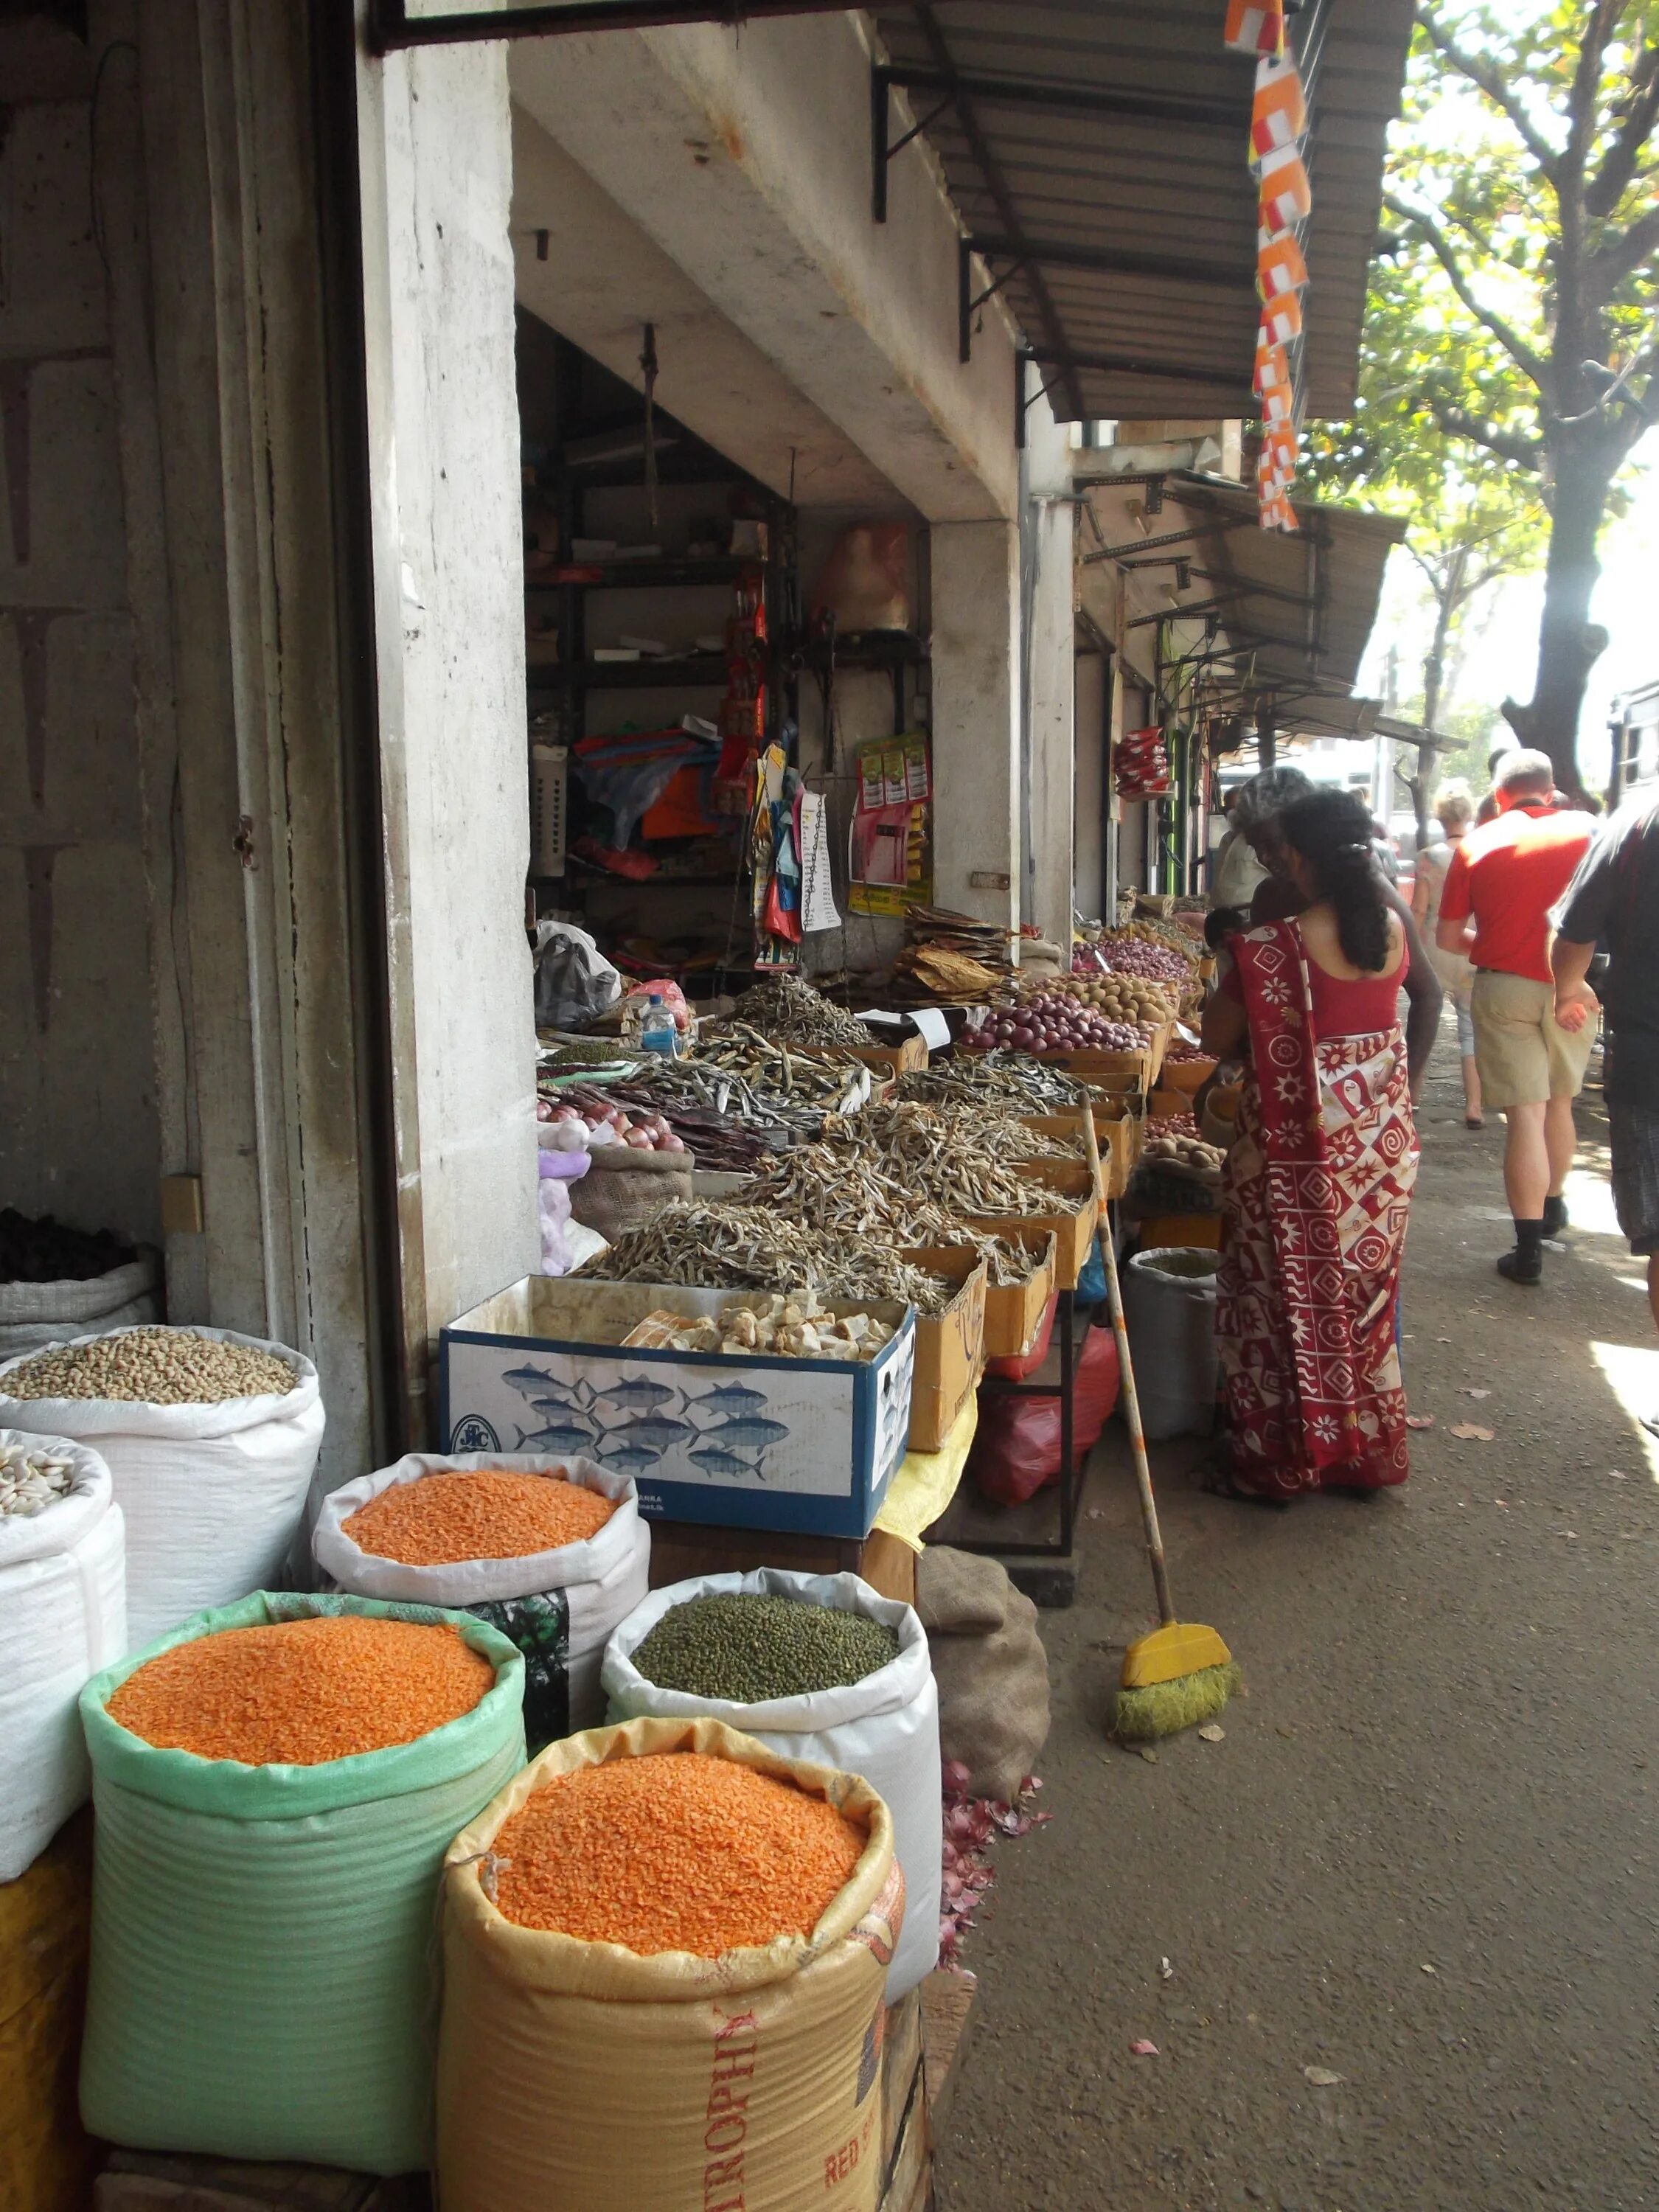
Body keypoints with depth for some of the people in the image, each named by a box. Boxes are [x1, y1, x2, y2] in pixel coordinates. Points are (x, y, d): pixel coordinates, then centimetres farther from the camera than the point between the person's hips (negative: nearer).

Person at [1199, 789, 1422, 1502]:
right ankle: (1368, 1451, 30)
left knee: (1287, 1295, 7)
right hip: (1381, 1134, 6)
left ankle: (1277, 1464, 17)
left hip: (1298, 1140, -6)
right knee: (1364, 1293, 17)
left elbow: (1216, 1039, -9)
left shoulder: (1269, 949, -20)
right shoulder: (1392, 929, -2)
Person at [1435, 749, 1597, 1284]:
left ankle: (1529, 1247, -4)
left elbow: (1446, 936, 1)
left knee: (1525, 1113, -2)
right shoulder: (1584, 828, 2)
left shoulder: (1477, 844, 0)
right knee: (1559, 1102, 21)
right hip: (1567, 986, 2)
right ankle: (1553, 1206, 41)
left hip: (1503, 985, -2)